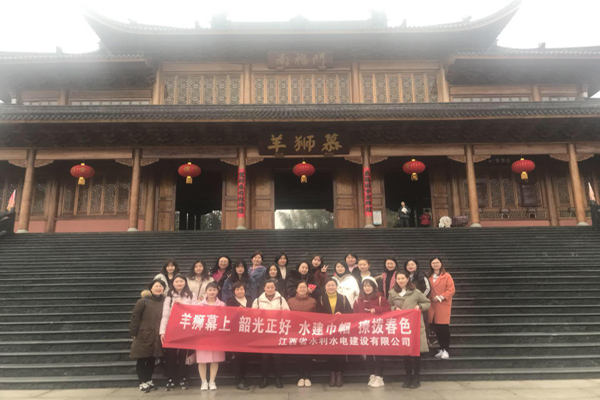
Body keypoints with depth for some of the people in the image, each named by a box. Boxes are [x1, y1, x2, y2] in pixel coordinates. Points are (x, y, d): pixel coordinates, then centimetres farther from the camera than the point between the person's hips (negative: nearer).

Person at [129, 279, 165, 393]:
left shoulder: (164, 302, 5)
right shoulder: (143, 301, -8)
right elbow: (135, 317, -8)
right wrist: (133, 334, -10)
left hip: (156, 337, 4)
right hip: (143, 336, -4)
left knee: (152, 360, 14)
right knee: (141, 360, 4)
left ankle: (149, 380, 28)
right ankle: (142, 382, 16)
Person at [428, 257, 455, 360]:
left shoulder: (447, 276, -3)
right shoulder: (429, 277, 9)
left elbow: (451, 290, -7)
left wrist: (440, 297, -14)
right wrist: (430, 299, 1)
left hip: (443, 306, -4)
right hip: (432, 306, 4)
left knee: (444, 328, -3)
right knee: (436, 328, 6)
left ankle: (445, 350, 8)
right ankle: (442, 349, 21)